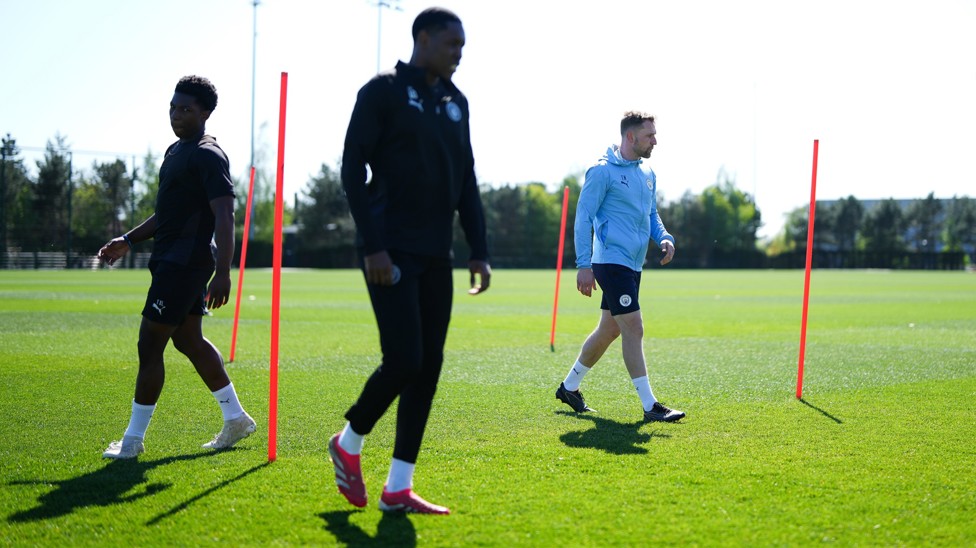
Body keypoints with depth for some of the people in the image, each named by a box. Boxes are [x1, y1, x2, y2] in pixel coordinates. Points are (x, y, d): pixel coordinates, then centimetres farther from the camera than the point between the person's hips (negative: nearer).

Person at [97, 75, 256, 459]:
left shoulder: (208, 156, -13)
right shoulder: (175, 152, 18)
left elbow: (225, 216, -21)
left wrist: (222, 273, -29)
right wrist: (128, 240, 21)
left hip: (185, 264, -10)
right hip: (170, 261, 10)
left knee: (149, 345, -6)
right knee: (189, 340, 15)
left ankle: (134, 439, 1)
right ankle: (235, 418, 24)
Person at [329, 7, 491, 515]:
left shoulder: (455, 102, 15)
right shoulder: (383, 91, -5)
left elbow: (466, 182, 18)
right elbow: (352, 168, -9)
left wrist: (479, 251, 11)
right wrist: (372, 245, -16)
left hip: (436, 255, 7)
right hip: (391, 252, -7)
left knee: (428, 367, 3)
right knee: (404, 361, -13)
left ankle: (398, 489, 9)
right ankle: (349, 443, 15)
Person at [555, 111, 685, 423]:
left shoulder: (647, 174, 14)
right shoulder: (603, 171, -10)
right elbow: (583, 217, -11)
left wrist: (664, 238, 3)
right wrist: (584, 265, -16)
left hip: (633, 265, 9)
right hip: (612, 262, -9)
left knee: (609, 330, 16)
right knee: (633, 329, -11)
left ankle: (569, 387, 31)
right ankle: (650, 406, -8)